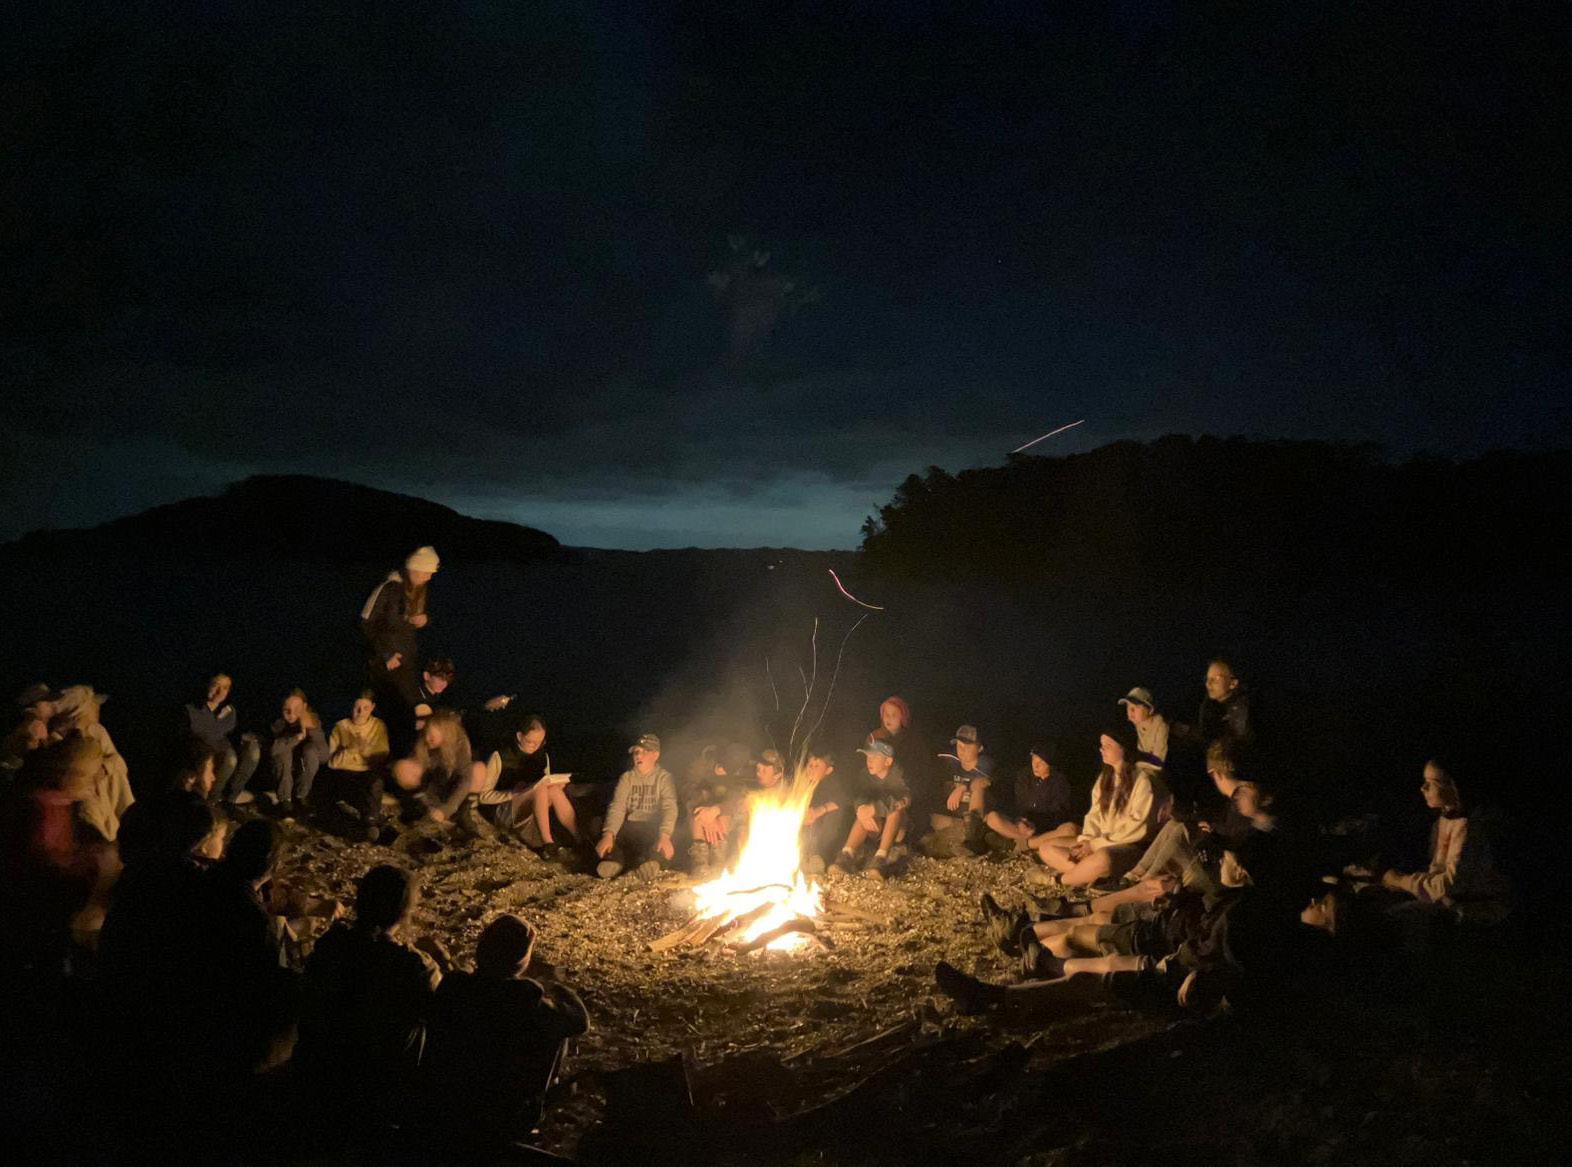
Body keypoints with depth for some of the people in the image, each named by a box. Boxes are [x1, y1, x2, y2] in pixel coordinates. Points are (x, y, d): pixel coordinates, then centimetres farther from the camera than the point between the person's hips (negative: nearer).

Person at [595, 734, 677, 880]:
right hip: (630, 826, 3)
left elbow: (669, 808, -13)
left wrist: (665, 836, -33)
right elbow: (617, 807, -3)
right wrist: (608, 835, -22)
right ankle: (614, 858, -36)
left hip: (653, 828, -2)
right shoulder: (627, 777, 11)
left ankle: (651, 859, -49)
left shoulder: (664, 778, 2)